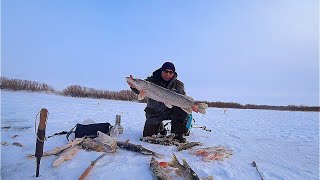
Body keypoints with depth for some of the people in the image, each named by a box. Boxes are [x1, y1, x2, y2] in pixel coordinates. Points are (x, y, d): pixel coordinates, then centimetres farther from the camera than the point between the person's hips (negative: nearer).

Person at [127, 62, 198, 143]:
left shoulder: (178, 84, -6)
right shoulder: (152, 80, -10)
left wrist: (191, 105, -30)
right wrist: (134, 86, -42)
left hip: (170, 111, 0)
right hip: (154, 113, 0)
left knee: (183, 109, -28)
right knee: (147, 135, 1)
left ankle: (178, 134, -6)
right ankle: (160, 127, 36)